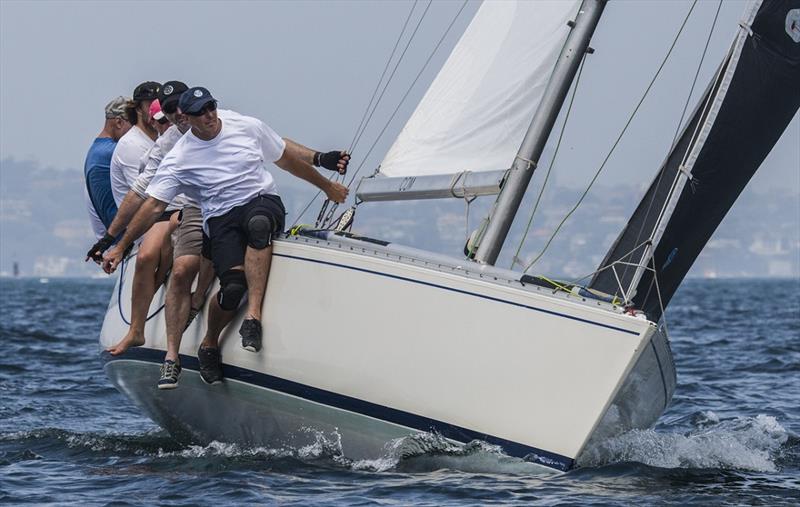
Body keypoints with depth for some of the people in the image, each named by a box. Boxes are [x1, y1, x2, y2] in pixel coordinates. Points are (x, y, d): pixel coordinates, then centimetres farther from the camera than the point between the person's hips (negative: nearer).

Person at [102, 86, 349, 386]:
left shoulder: (248, 127, 7)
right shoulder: (179, 158, 1)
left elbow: (287, 160, 20)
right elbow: (153, 206, 0)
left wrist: (327, 186, 28)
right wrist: (120, 246, -5)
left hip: (263, 202, 1)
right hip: (221, 219, -1)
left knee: (258, 223, -40)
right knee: (233, 284, -28)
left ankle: (253, 316, -40)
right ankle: (209, 344, 3)